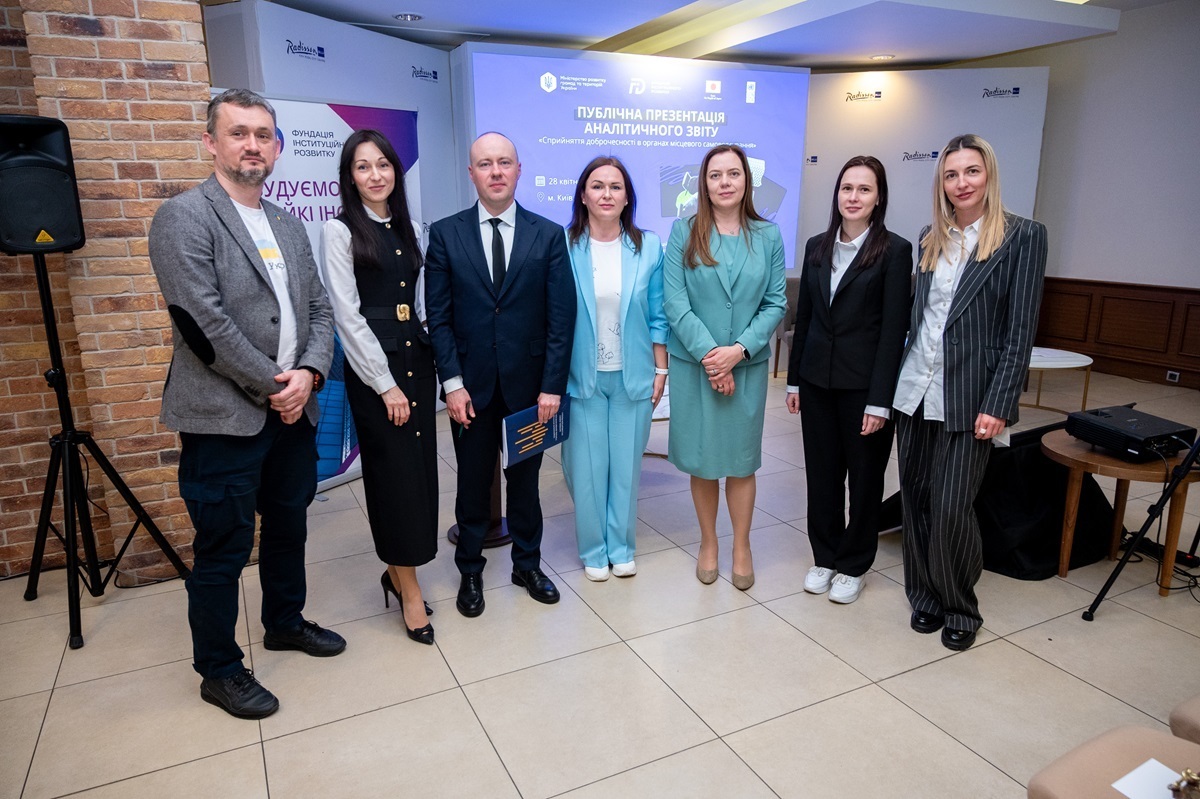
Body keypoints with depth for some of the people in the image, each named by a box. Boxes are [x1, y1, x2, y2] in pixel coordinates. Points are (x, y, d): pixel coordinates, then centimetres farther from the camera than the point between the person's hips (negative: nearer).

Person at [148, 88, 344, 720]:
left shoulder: (289, 226, 14)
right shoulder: (184, 218, -8)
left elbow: (319, 310, 10)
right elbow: (205, 323, -17)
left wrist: (309, 374, -7)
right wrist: (273, 385, -13)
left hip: (293, 410, 7)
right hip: (224, 419, -7)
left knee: (288, 527, 20)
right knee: (222, 550, 5)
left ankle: (285, 622, 42)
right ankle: (219, 671, 24)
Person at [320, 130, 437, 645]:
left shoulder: (410, 229, 12)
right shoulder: (339, 231, -4)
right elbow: (347, 315, -10)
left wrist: (431, 359, 6)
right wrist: (385, 384, -12)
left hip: (416, 357, 6)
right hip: (372, 365, -5)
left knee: (420, 467, 7)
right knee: (393, 470, -2)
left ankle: (398, 569, 24)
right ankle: (409, 589, 11)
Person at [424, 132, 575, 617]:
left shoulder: (548, 235, 1)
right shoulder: (445, 234, 1)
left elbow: (561, 317, -3)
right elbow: (438, 315, -2)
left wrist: (552, 385, -9)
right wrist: (452, 382, -9)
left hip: (529, 383, 0)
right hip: (471, 384, 0)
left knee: (525, 479, 14)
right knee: (473, 481, 12)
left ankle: (527, 564, 33)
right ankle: (470, 571, 30)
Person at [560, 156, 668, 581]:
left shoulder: (648, 246, 1)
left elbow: (657, 316, 4)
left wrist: (660, 370, 2)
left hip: (633, 375, 1)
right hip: (582, 376, -1)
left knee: (626, 465, 11)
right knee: (587, 467, 7)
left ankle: (621, 547, 30)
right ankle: (593, 550, 27)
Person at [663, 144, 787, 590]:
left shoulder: (767, 235, 3)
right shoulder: (684, 231, -1)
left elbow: (776, 303, 0)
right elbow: (675, 301, -7)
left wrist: (739, 350, -13)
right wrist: (708, 353, -15)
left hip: (747, 365, 1)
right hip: (694, 364, -1)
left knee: (741, 461, 9)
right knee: (701, 461, 9)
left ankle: (742, 547, 27)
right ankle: (708, 543, 28)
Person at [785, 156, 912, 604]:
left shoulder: (894, 251, -6)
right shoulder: (817, 247, 8)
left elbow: (894, 328, -10)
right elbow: (804, 316, 10)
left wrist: (880, 400, -14)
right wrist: (794, 379, 8)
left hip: (863, 382, -4)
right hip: (817, 379, 4)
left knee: (864, 477, 9)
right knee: (821, 473, 12)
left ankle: (853, 566, 26)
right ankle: (824, 557, 29)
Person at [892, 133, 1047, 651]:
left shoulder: (1022, 237, -4)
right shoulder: (931, 240, 11)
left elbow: (1021, 331, -9)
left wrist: (998, 406, -14)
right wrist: (900, 380, 8)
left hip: (968, 395, -5)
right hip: (916, 389, 5)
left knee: (952, 507, -3)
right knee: (915, 500, 10)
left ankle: (960, 608, 19)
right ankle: (925, 596, 27)